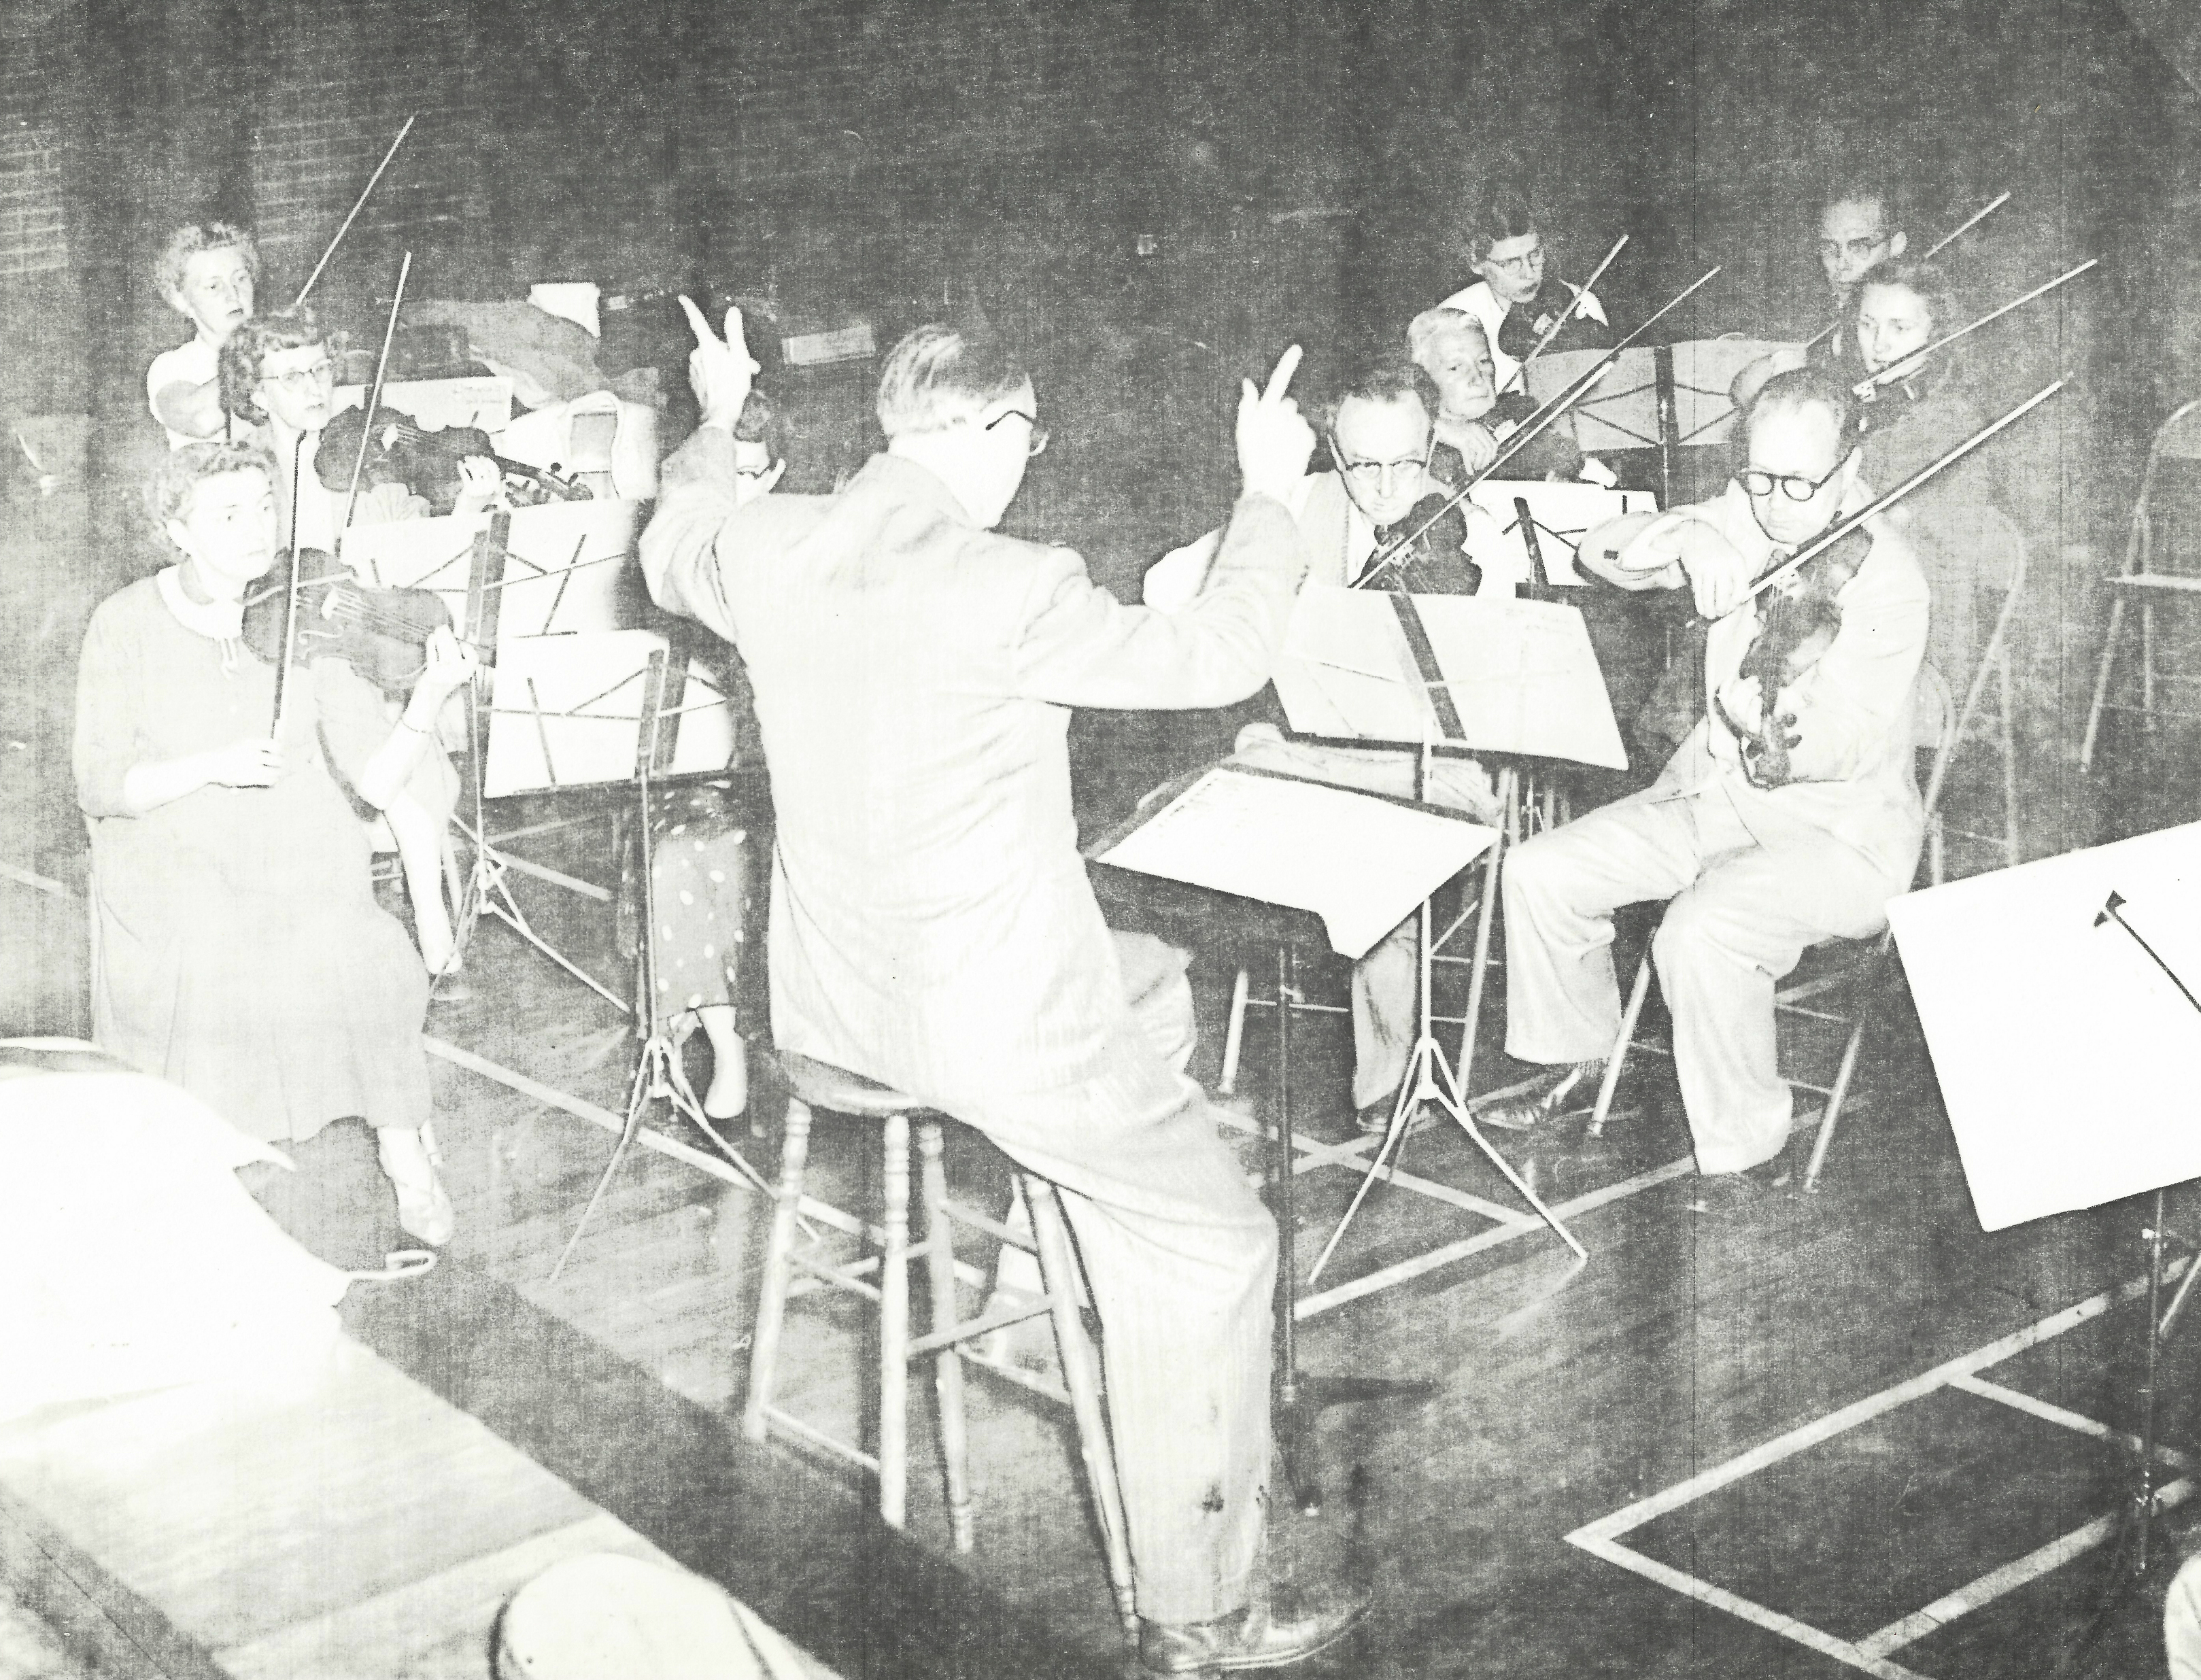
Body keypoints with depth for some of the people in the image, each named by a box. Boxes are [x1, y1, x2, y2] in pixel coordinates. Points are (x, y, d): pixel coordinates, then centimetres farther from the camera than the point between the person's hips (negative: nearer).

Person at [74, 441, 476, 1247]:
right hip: (172, 872, 0)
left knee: (355, 968, -19)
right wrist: (212, 766, -23)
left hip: (301, 865, 0)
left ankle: (405, 1156, 5)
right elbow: (100, 789, -7)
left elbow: (374, 784, -8)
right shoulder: (127, 625, -7)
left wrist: (429, 700, -24)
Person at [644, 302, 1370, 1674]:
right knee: (1219, 1246, 6)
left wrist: (715, 424, 35)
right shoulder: (1010, 588, -22)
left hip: (830, 998, 8)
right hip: (997, 1024, -8)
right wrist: (1270, 493, -1)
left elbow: (670, 558, 22)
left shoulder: (763, 548, -2)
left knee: (1155, 986, 32)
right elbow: (1218, 655, -14)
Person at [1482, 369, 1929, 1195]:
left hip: (1842, 830, -7)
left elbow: (1847, 747, -26)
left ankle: (1742, 1152, -13)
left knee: (1700, 932, -34)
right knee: (1540, 873, -3)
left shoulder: (1887, 578, -18)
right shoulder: (1741, 522, 0)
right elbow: (1603, 550, -6)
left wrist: (1778, 737, -47)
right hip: (1714, 793, 7)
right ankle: (1576, 1056, 22)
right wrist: (1686, 538, -26)